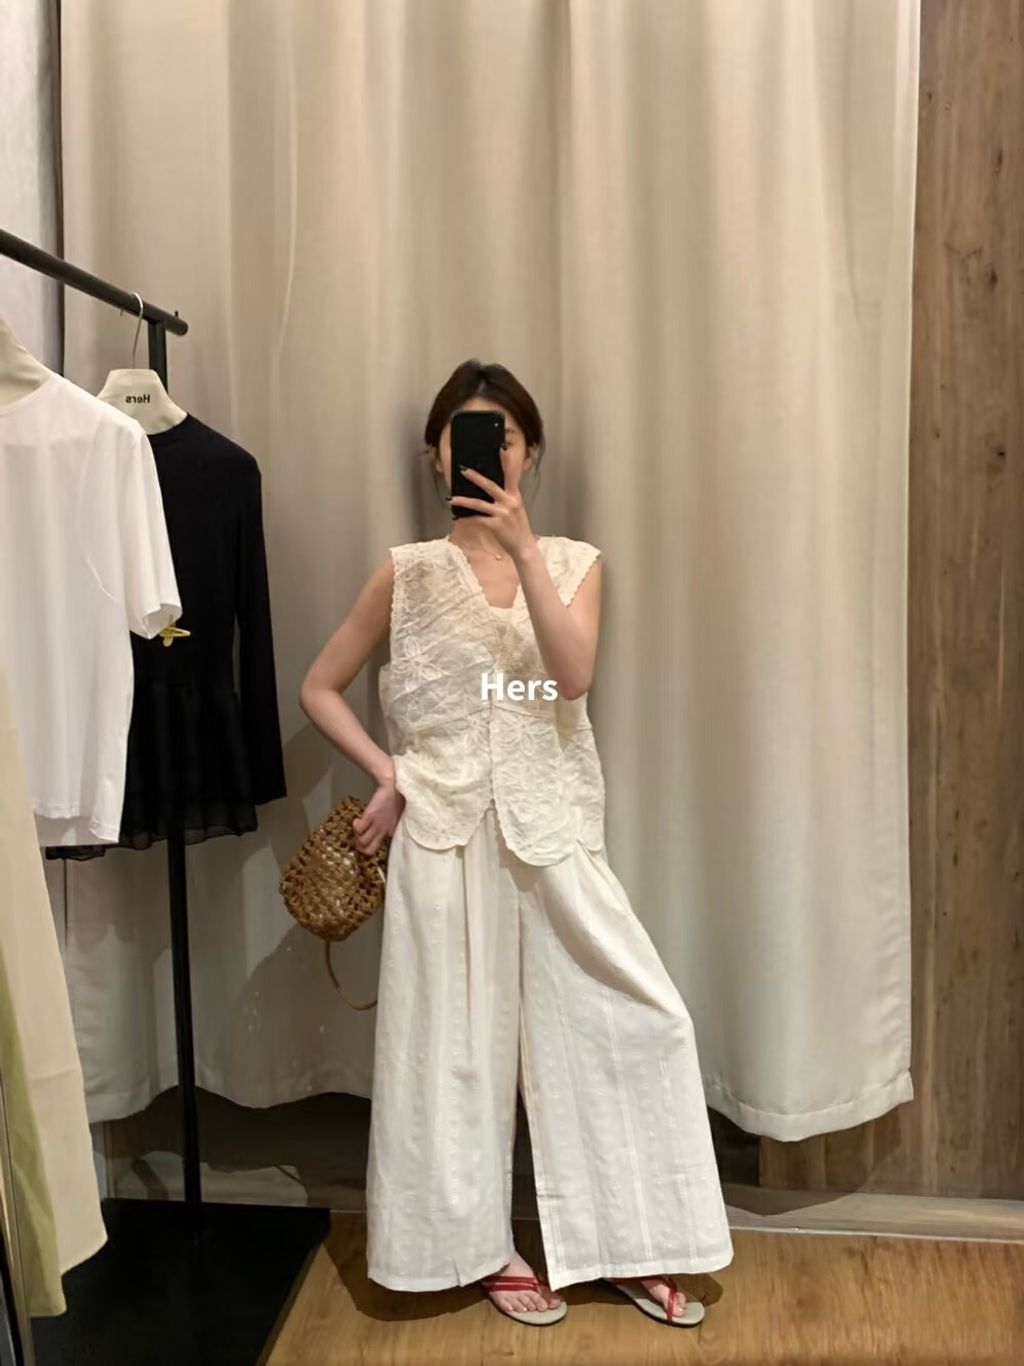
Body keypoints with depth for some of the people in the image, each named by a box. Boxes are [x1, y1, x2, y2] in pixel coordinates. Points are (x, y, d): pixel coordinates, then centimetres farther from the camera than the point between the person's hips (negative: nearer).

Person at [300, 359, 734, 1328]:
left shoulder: (574, 562, 5)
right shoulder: (408, 571, 2)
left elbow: (573, 675, -14)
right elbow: (319, 687, 8)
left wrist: (520, 544, -20)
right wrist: (387, 773, -3)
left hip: (552, 827, 2)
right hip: (445, 831, -1)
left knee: (630, 1020, 2)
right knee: (459, 1034, 8)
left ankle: (624, 1244, 23)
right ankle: (484, 1248, 29)